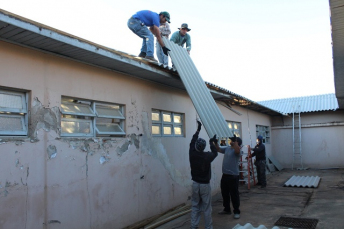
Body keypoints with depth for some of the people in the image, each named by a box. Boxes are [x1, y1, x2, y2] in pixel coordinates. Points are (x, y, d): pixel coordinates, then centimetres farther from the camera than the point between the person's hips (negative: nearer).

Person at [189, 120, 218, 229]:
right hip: (205, 185, -3)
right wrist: (212, 142, 19)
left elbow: (192, 143, 8)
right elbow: (215, 153, 6)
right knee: (207, 208, 7)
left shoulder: (192, 154, -9)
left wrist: (198, 129, 17)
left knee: (195, 206, 13)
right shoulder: (207, 156, -16)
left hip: (195, 184, 3)